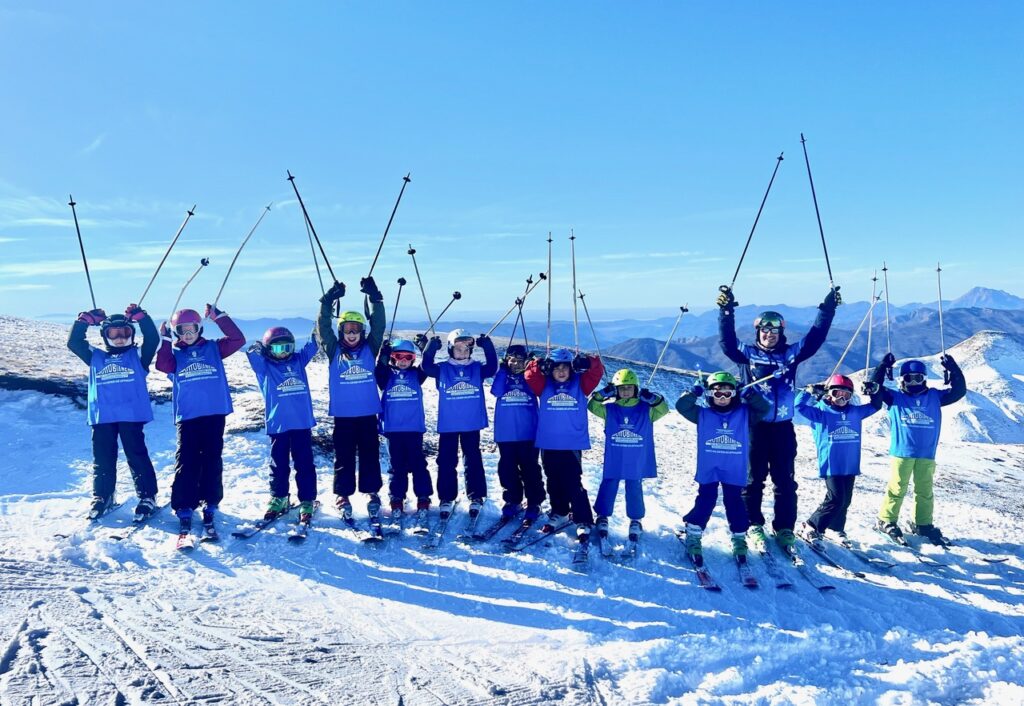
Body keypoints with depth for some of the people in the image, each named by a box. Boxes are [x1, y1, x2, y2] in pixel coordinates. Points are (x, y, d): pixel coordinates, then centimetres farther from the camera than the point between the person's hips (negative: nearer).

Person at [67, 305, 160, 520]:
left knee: (137, 456, -2)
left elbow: (152, 339, -4)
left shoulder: (137, 356, 9)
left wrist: (140, 316, -7)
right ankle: (102, 497, 22)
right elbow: (74, 342, 12)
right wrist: (85, 320, 5)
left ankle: (147, 496, 5)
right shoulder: (96, 357, 17)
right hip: (102, 417, 3)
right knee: (102, 459, 9)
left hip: (132, 415, -3)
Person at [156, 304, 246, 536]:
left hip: (214, 414, 0)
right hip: (187, 416, 0)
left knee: (212, 462, 4)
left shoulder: (213, 348, 11)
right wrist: (165, 339, -6)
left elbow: (238, 339, -1)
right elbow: (163, 365, -8)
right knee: (186, 464, -3)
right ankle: (184, 509, 2)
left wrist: (219, 317, -4)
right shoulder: (174, 354, 13)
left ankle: (210, 506, 13)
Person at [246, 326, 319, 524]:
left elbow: (312, 345, 7)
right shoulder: (264, 366, 4)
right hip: (278, 424, -1)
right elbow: (253, 354, -12)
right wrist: (255, 349, -26)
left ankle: (307, 502, 10)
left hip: (302, 422, 1)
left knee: (304, 465, 3)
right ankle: (278, 499, 27)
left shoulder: (298, 361, 9)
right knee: (278, 465, 11)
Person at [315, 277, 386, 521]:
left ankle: (372, 492, 20)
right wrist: (328, 302, -13)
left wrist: (374, 297, -12)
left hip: (368, 413, 1)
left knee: (370, 455, 7)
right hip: (342, 414, 0)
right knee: (343, 457, 6)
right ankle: (342, 495, 17)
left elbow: (378, 324, -4)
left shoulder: (370, 348, 4)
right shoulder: (334, 351, 3)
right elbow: (323, 327, -5)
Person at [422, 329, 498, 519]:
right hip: (448, 425, 0)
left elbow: (492, 368, -12)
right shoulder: (443, 369, 1)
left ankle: (476, 497, 18)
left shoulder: (477, 368, 3)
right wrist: (431, 348, -27)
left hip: (472, 424, 1)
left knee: (473, 461, 7)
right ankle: (446, 499, 14)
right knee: (446, 462, 4)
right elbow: (427, 367, -13)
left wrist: (488, 347, -24)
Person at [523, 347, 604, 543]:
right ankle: (559, 514, 33)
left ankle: (583, 522, 2)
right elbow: (530, 374, -9)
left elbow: (596, 371, -10)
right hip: (548, 444, 3)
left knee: (574, 484, -6)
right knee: (554, 483, 15)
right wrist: (540, 366, -28)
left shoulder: (580, 384, 2)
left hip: (572, 444, -2)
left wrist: (585, 363, -29)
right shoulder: (544, 385, 4)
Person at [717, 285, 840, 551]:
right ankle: (753, 525, 18)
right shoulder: (748, 353, 3)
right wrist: (726, 312, -17)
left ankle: (785, 528, 15)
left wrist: (827, 310, 0)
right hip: (755, 426, -2)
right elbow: (727, 342, -8)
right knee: (754, 479, 6)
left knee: (785, 481, 6)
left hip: (783, 428, 2)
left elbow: (815, 338, 6)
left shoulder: (791, 354, 7)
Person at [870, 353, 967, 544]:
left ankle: (923, 524, 21)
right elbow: (875, 387, -3)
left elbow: (959, 390, 13)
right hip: (902, 452, -3)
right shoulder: (895, 398, 3)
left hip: (926, 453, 3)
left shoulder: (935, 397, 11)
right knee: (897, 488, -2)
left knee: (925, 490, 10)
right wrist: (884, 366, -10)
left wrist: (953, 369, 3)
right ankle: (886, 520, 10)